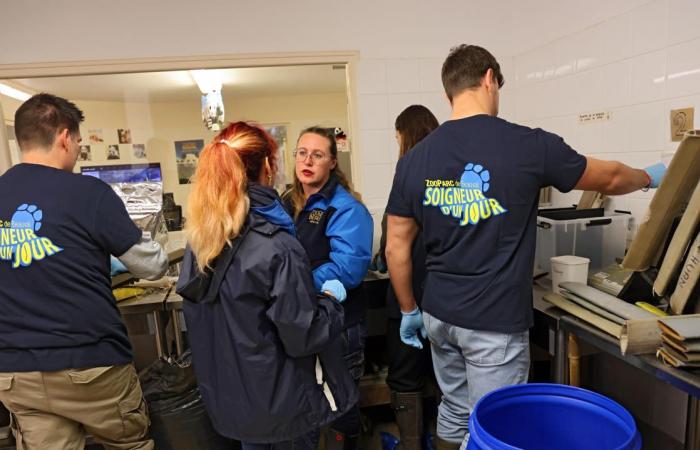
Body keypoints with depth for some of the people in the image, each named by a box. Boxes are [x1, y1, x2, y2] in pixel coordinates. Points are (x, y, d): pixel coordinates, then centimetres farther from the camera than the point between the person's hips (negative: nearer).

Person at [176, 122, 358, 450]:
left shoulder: (199, 238, -5)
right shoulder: (276, 247, -28)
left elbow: (197, 313, 8)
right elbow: (304, 337, -23)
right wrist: (331, 299, -5)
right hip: (279, 403, -6)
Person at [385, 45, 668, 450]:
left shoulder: (415, 159, -2)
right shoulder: (530, 146, -11)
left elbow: (397, 247, 1)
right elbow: (609, 179, 7)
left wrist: (409, 310, 14)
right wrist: (650, 177, 29)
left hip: (439, 315, 5)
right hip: (495, 324, -4)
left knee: (454, 412, 24)